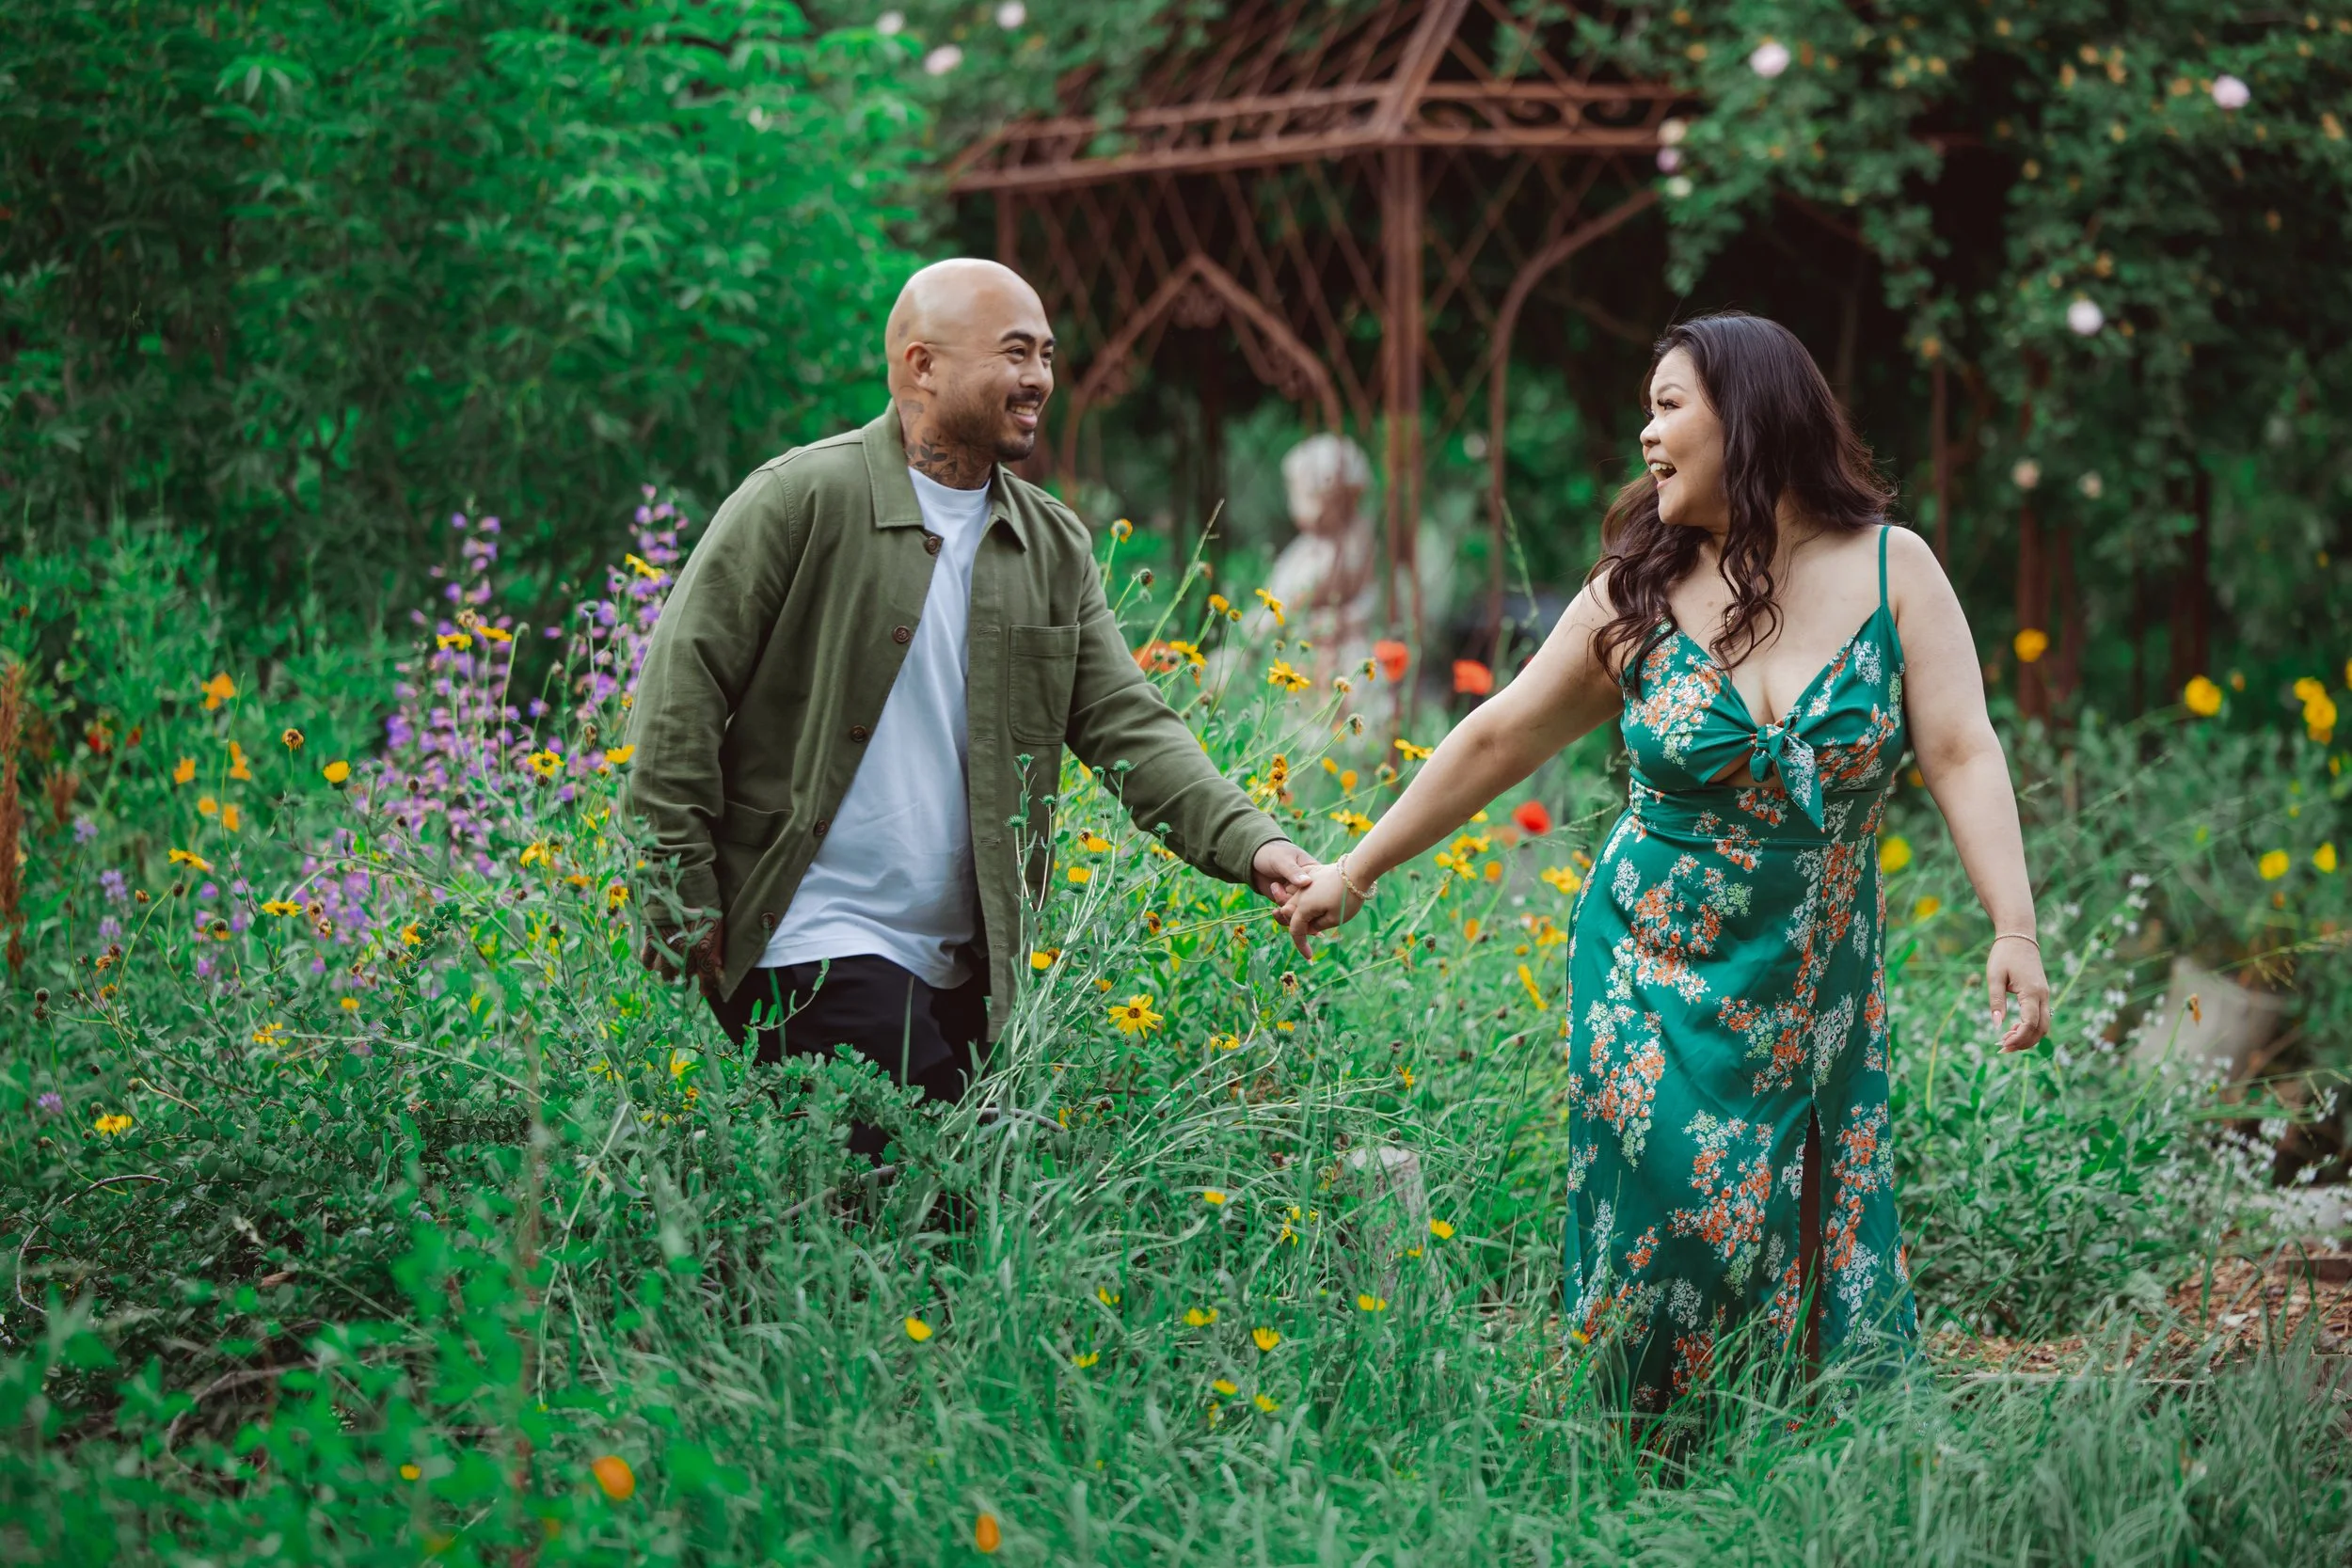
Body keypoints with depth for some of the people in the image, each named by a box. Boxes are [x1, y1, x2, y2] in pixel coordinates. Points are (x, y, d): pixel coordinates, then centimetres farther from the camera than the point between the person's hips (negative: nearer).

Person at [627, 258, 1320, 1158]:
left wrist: (1251, 845, -10)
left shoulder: (1056, 548, 13)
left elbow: (1128, 725, 7)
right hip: (817, 942, -6)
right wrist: (684, 898, -9)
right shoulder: (804, 499, -5)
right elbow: (681, 688, -5)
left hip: (964, 967, 7)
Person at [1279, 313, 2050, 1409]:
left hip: (1816, 992, 0)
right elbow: (1499, 741, 7)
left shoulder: (1892, 571, -2)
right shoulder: (1637, 597, 1)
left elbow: (1962, 756, -8)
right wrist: (1354, 875, 10)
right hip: (1655, 983, 0)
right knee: (1676, 1236, -10)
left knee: (1821, 1255, -1)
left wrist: (2014, 929, -20)